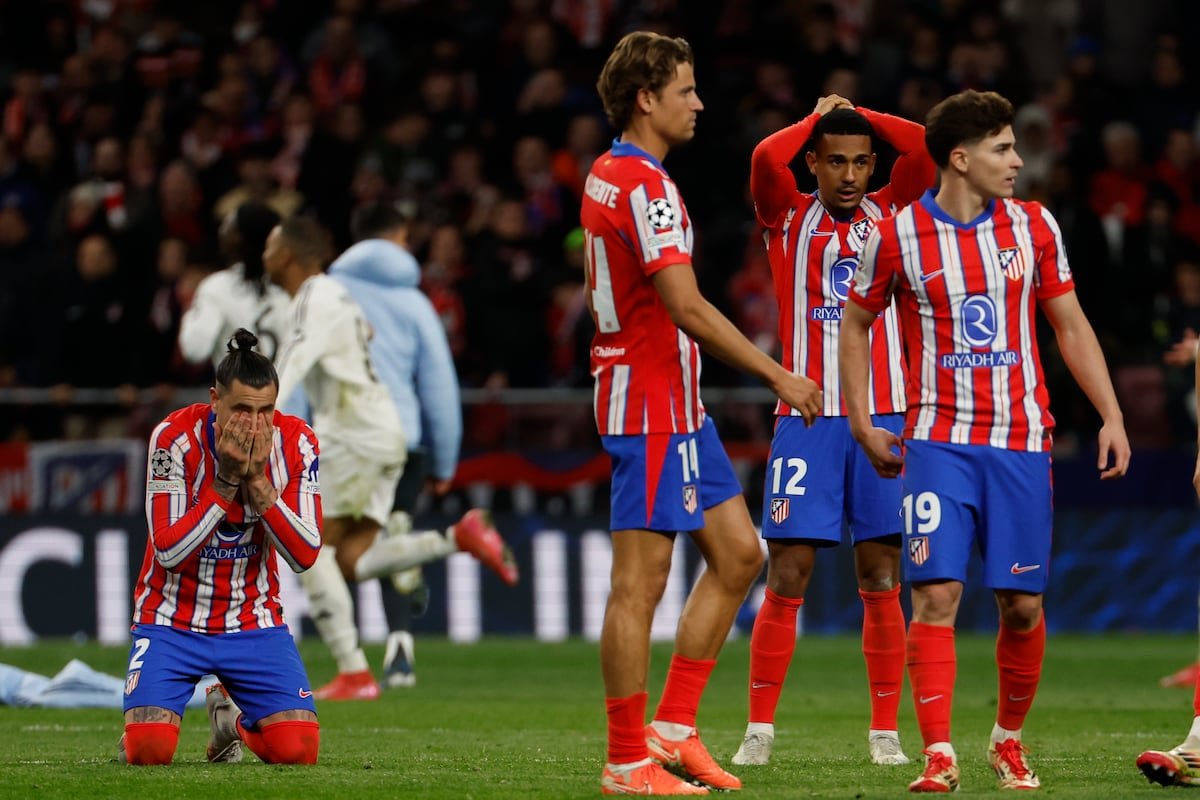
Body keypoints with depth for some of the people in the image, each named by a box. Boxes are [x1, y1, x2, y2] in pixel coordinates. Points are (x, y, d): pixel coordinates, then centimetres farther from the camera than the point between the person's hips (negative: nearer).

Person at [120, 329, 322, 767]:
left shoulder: (296, 443, -9)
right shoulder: (174, 437, -17)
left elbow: (304, 555, -15)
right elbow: (168, 552, -22)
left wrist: (257, 480, -25)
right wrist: (227, 480, -27)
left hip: (253, 622, 3)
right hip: (173, 621, -2)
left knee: (298, 748, -15)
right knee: (149, 749, -22)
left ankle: (231, 717, 20)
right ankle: (139, 727, 18)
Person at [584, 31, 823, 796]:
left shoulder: (608, 175, 14)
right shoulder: (644, 186, -17)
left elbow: (596, 288, 24)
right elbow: (687, 307, -22)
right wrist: (778, 375, -17)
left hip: (677, 407, 10)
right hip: (654, 407, -10)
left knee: (738, 553, 12)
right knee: (641, 582, -6)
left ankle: (673, 727, 14)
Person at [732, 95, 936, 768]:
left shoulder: (889, 214, 11)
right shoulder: (788, 218, 5)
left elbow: (926, 150, -4)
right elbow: (765, 158, -14)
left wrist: (860, 115, 7)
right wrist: (818, 118, 2)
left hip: (883, 418, 2)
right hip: (806, 416, -2)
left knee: (882, 581, 1)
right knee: (786, 580, -4)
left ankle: (886, 733, 6)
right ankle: (759, 732, 1)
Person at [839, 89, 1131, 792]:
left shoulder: (1034, 226, 5)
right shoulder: (897, 235, -2)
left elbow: (1071, 325, 11)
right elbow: (857, 324, 12)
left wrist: (1112, 416, 3)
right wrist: (861, 424, 5)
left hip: (1021, 443, 2)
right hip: (938, 441, -2)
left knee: (1023, 603, 2)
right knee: (936, 593, -13)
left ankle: (1009, 738, 22)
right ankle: (940, 755, -12)